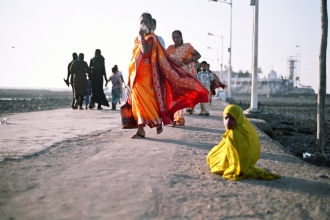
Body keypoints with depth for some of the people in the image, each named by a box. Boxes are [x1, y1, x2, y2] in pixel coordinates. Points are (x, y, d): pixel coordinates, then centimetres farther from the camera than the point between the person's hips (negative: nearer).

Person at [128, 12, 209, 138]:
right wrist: (130, 76, 17)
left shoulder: (151, 38, -4)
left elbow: (146, 52, -22)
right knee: (138, 100, 4)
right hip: (135, 74, 7)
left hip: (145, 74, -7)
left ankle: (157, 122, 0)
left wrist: (142, 37, -20)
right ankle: (140, 129, 10)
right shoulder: (137, 39, 18)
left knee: (145, 99, -12)